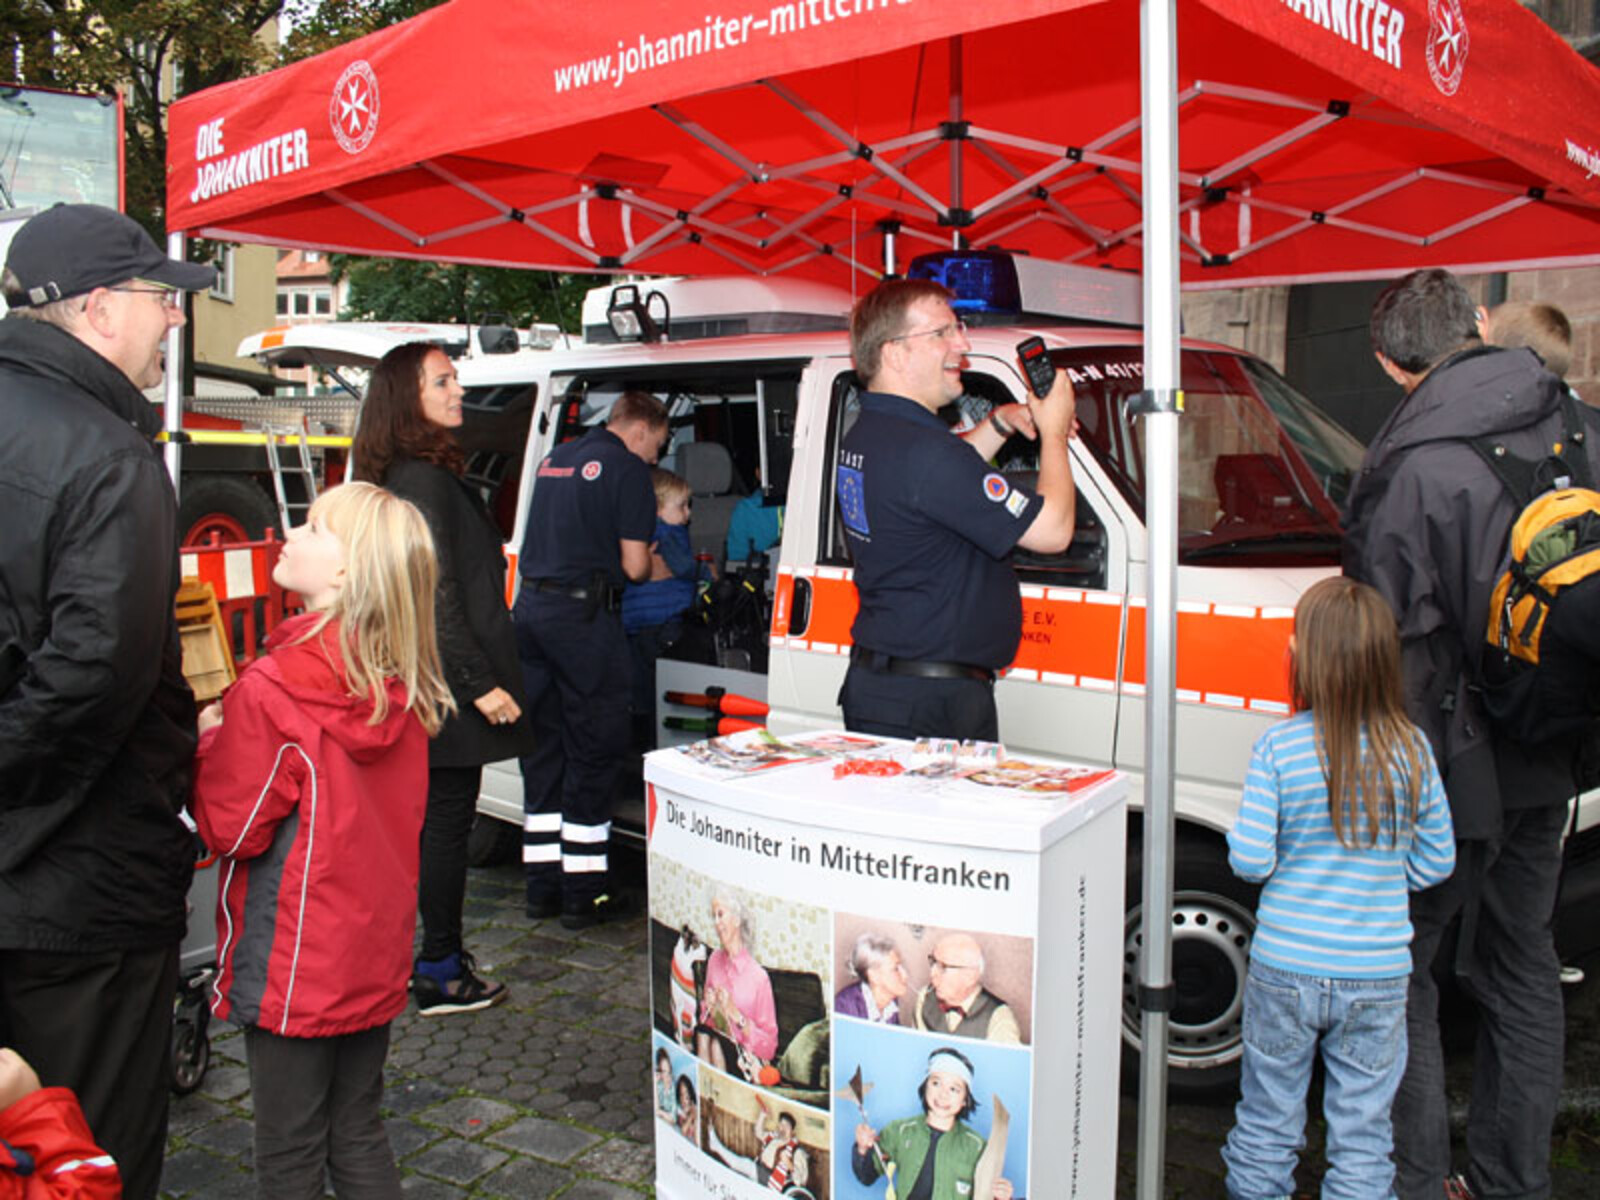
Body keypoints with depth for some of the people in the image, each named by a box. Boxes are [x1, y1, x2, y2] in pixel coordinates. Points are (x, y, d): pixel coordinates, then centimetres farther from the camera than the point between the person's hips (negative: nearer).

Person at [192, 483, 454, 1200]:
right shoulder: (406, 687, -4)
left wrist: (210, 738, 0)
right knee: (359, 1136, 21)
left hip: (292, 961, -6)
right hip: (376, 953, 6)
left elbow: (230, 826, -15)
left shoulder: (272, 689, -23)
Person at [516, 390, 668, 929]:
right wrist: (656, 569, 13)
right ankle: (584, 894, 4)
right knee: (594, 748, 0)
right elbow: (633, 565, -8)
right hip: (583, 616, -8)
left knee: (543, 745, 13)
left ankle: (543, 885, 19)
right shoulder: (627, 469, -6)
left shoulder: (555, 459, 18)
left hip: (531, 606, 8)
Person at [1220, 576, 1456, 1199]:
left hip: (1284, 970, -1)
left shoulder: (1278, 747, -14)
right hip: (1377, 976, 1)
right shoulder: (1411, 749, -7)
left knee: (1266, 1125, 16)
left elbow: (1249, 860, -14)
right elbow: (1437, 859, 2)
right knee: (1363, 1140, 15)